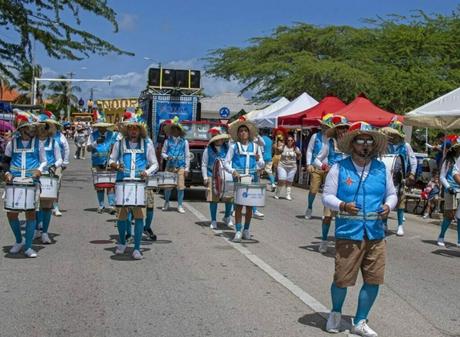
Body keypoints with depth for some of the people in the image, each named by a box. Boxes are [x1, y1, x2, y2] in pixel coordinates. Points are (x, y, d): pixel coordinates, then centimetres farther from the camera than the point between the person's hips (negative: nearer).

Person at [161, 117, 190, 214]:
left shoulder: (184, 142, 5)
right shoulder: (168, 141, 6)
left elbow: (187, 156, 6)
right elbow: (163, 153, 12)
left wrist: (187, 169, 2)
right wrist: (167, 157, -11)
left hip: (180, 167, -1)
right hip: (170, 166, 1)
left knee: (181, 186, -3)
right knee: (168, 186, 4)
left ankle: (180, 206, 8)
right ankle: (166, 203, 24)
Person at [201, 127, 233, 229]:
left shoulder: (227, 148, 6)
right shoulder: (208, 150, 2)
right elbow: (204, 165, 4)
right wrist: (205, 177, -3)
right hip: (213, 177, -1)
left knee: (229, 197, -1)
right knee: (213, 199, 1)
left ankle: (227, 217, 23)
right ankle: (213, 221, 14)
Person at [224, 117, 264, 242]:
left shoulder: (255, 146, 12)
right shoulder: (234, 146, 6)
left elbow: (262, 165, 13)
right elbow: (226, 163, 4)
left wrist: (258, 160, -9)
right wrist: (233, 171, -14)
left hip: (252, 177, 2)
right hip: (238, 177, -2)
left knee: (249, 206, 6)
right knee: (238, 205, -7)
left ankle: (246, 230, 18)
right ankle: (238, 231, -4)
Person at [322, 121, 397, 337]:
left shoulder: (381, 169, 8)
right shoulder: (339, 168, -1)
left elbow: (391, 194, 17)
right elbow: (327, 196, 0)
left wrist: (388, 206, -4)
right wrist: (343, 206, -19)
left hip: (375, 234, 4)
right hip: (348, 233, -3)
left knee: (373, 280, 4)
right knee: (342, 279, 0)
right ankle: (336, 313, 31)